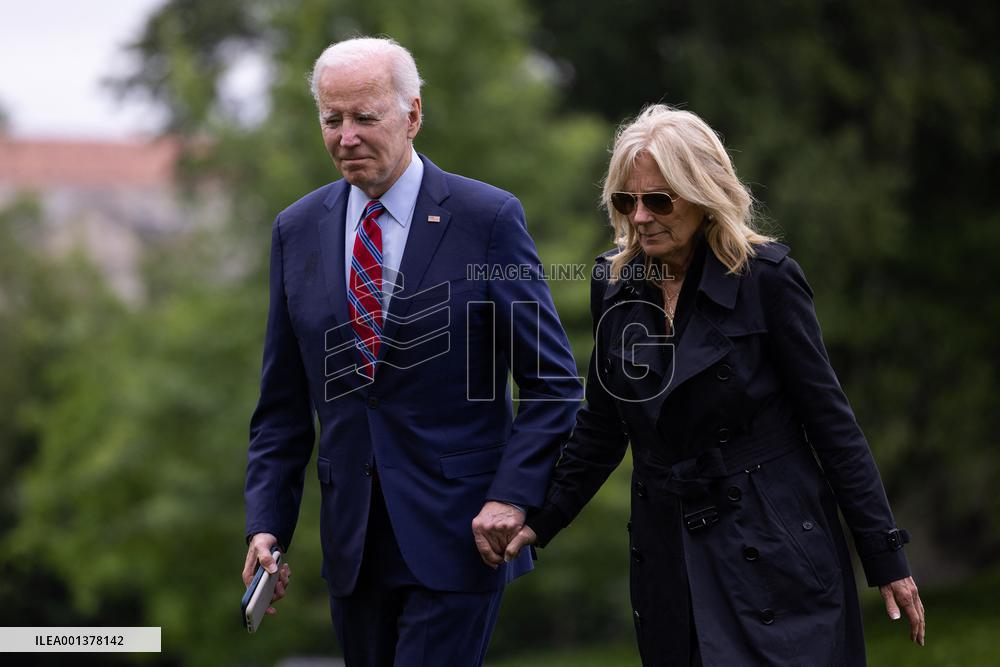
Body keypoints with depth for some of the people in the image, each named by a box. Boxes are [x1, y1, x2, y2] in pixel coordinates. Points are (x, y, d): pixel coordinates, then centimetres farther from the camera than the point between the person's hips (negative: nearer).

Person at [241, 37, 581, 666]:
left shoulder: (489, 219, -6)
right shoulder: (298, 230, 7)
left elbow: (554, 382, -4)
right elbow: (284, 403, 11)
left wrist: (514, 495, -15)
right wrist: (267, 523, 1)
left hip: (457, 535, -4)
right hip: (355, 541, 5)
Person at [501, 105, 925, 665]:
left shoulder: (766, 276, -10)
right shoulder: (614, 283, 4)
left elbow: (828, 416, -7)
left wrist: (886, 557, -7)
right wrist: (541, 522, 6)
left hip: (774, 550, -4)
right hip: (668, 555, 5)